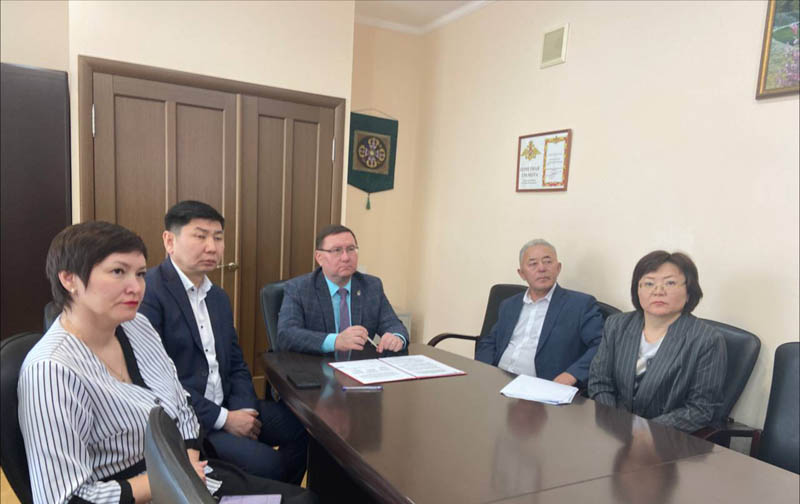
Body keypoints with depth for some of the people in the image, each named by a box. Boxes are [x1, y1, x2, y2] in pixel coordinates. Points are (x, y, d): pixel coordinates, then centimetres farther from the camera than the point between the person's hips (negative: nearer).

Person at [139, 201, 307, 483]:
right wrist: (223, 418, -18)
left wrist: (243, 410, -5)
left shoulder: (219, 297, 13)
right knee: (265, 464, -23)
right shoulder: (147, 291, -14)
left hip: (227, 408, 8)